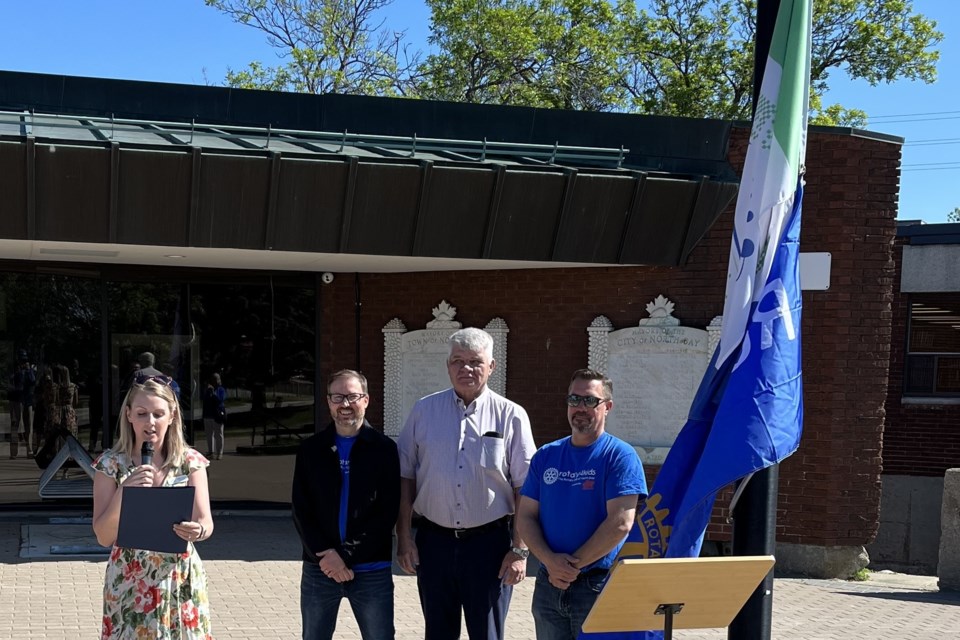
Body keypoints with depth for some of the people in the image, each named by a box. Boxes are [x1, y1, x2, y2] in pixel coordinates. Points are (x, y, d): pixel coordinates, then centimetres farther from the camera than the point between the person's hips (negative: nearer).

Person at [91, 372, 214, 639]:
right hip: (129, 584, 0)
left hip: (180, 582, 1)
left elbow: (207, 523, -6)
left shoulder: (190, 461, -3)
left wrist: (197, 530, -29)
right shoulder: (111, 464, -5)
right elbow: (103, 537, -8)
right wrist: (123, 493, -24)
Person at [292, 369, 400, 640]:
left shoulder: (384, 449, 0)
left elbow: (387, 513, -6)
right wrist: (325, 554, -12)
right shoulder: (311, 449, 6)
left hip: (372, 571, -2)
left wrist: (347, 557, -12)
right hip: (318, 568, 2)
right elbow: (301, 510, 2)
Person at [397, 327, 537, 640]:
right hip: (434, 541, 2)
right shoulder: (424, 411, 4)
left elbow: (524, 488, -3)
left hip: (489, 542, -2)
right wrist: (403, 537, 2)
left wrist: (520, 550, -6)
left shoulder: (511, 415, -3)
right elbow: (405, 476, 6)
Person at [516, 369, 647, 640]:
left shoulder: (620, 456, -7)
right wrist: (550, 561, -11)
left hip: (598, 585, -4)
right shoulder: (546, 456, 8)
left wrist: (573, 565, -12)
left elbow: (620, 523, -16)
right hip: (548, 585, 5)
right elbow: (525, 516, 5)